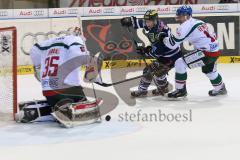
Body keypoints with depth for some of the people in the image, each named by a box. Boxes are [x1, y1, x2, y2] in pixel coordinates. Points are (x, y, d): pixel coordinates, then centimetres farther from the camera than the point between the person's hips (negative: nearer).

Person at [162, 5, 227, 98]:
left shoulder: (186, 26, -10)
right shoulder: (199, 22, 16)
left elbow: (173, 44, -10)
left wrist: (164, 38, 9)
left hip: (206, 52, -9)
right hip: (215, 50, 9)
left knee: (180, 63, -5)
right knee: (208, 70, 36)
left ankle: (180, 90, 1)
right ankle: (220, 88, 57)